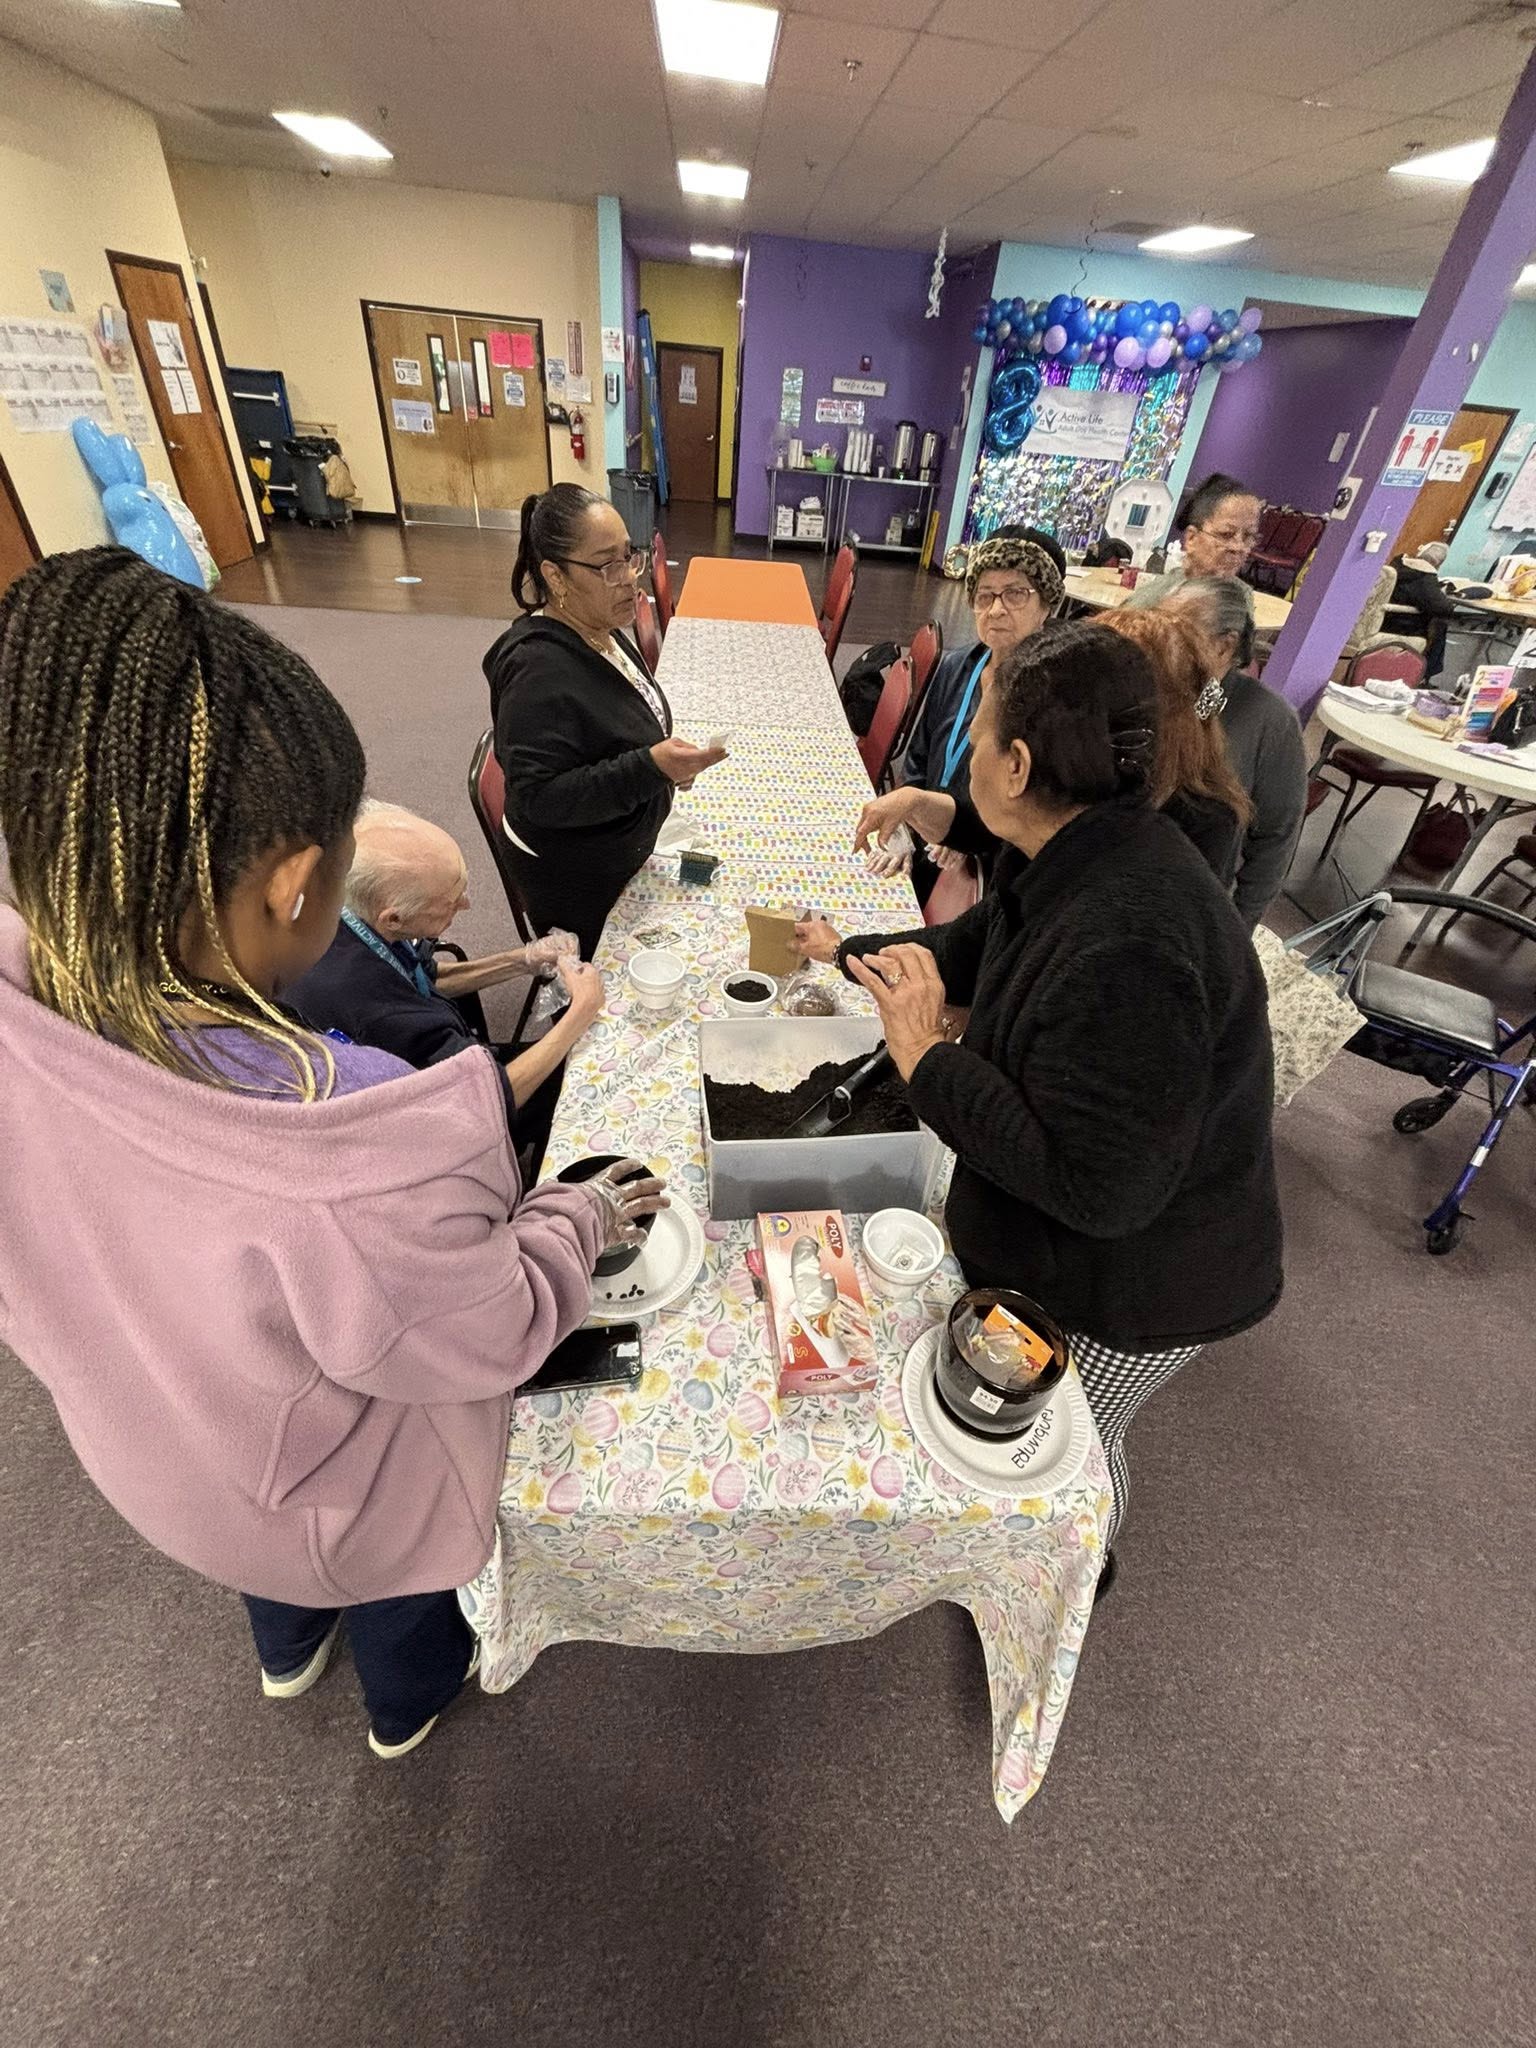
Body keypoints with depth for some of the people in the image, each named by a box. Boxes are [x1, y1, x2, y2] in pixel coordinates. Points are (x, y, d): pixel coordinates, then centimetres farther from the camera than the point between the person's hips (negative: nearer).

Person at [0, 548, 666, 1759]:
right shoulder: (350, 1167, -50)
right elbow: (494, 1333, -29)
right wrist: (581, 1219, -12)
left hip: (144, 1431, 5)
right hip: (337, 1484, -4)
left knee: (275, 1555, 40)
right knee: (390, 1578, 34)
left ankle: (288, 1651, 75)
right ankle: (411, 1702, 69)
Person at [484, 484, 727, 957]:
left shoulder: (599, 629, -1)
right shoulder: (538, 670, -29)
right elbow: (537, 798, -32)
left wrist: (664, 761, 5)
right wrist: (649, 768, -39)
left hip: (619, 853, 9)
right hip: (572, 881, -8)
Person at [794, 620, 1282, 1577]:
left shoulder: (1127, 945, -40)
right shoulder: (1079, 856, -8)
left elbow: (1098, 1188, -35)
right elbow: (973, 950, 11)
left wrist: (928, 1056, -33)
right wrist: (845, 949, 20)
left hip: (1132, 1284, -8)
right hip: (1074, 1240, 8)